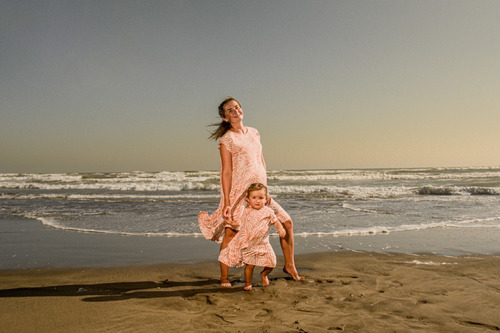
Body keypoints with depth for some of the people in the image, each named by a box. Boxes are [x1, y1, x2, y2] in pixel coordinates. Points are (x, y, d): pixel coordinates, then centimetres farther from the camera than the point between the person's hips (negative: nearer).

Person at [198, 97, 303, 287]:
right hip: (239, 192, -6)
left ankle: (289, 265, 23)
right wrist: (227, 203, -14)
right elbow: (226, 172, -9)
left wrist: (265, 189, 10)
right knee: (230, 232, -8)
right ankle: (224, 277, 11)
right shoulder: (226, 139, -4)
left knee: (286, 222, 7)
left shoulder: (254, 133, 14)